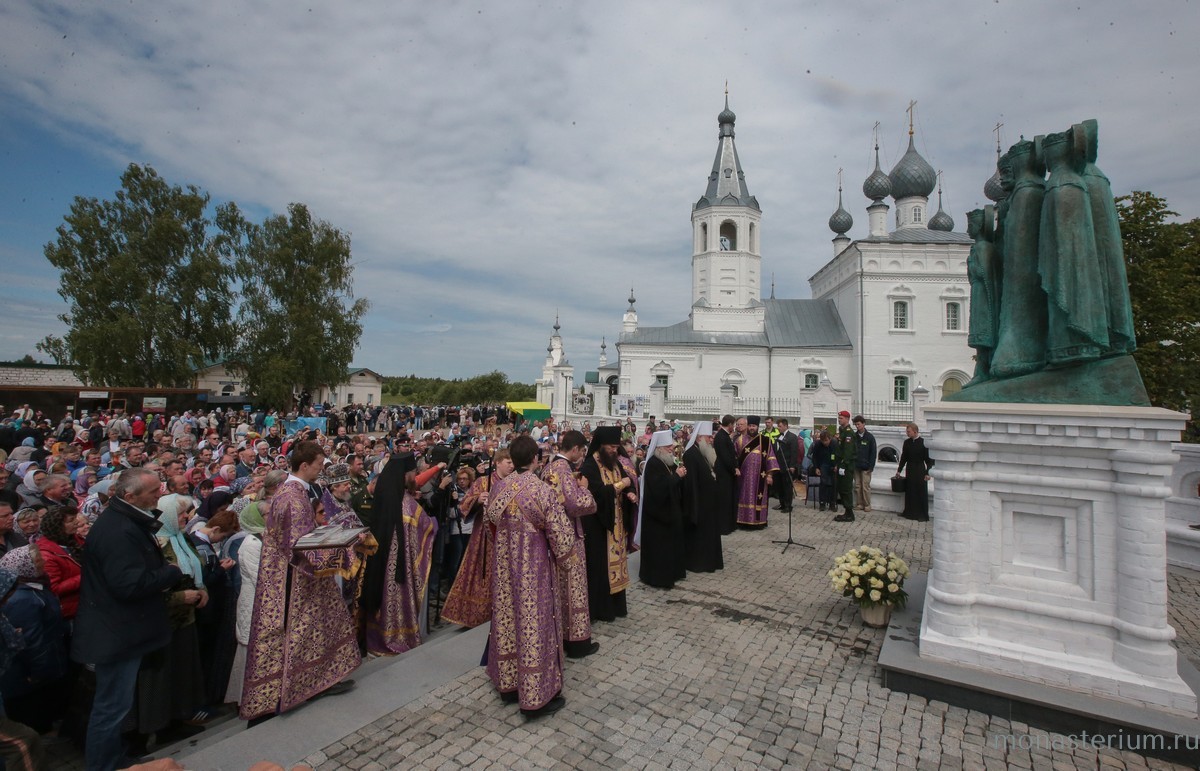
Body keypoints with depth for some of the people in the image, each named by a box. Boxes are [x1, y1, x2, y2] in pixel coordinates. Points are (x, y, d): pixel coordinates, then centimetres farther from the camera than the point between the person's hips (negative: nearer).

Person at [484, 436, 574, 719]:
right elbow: (559, 531, -15)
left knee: (507, 616, 17)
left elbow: (489, 519, 10)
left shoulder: (499, 487, -4)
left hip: (504, 561, 6)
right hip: (533, 565, -5)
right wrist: (564, 552, 4)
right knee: (534, 621, 4)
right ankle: (535, 697, 15)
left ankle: (508, 684, 33)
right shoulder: (542, 490, -19)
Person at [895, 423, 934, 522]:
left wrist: (928, 473, -10)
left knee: (921, 493, 1)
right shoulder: (907, 442, 5)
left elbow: (928, 459, -6)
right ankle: (909, 512, 19)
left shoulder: (923, 442, -8)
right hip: (909, 471, 4)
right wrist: (899, 470, 12)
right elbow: (903, 457, 12)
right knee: (909, 492, 9)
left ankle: (922, 515, 10)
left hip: (920, 471, -4)